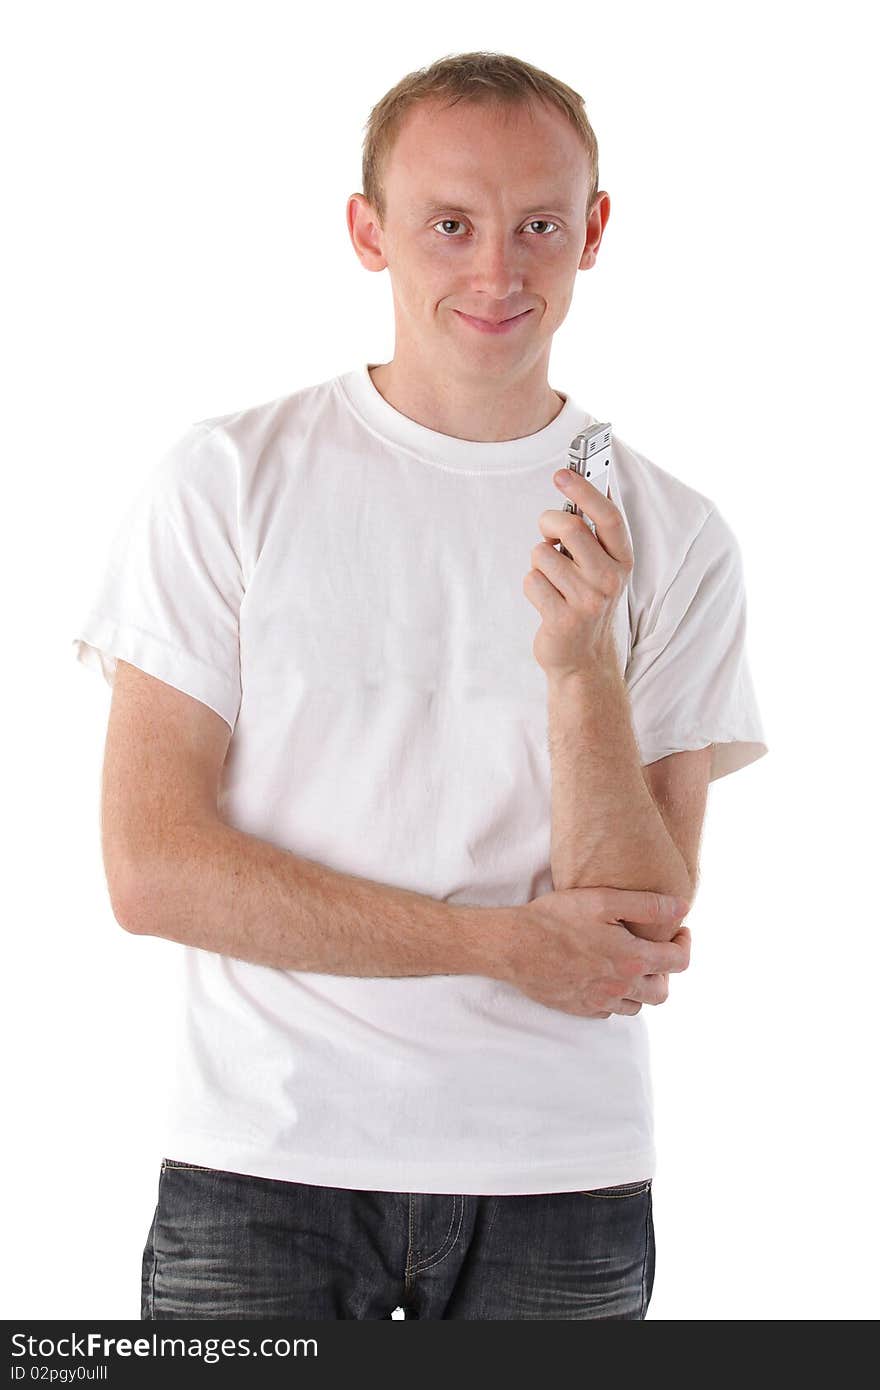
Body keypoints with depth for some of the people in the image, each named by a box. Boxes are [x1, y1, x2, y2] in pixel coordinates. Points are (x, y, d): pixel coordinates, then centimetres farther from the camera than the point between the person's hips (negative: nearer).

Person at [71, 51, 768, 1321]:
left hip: (561, 1174, 1)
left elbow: (640, 934, -4)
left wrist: (583, 669, -19)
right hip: (264, 1164, -1)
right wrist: (506, 942, -9)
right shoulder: (226, 479, -3)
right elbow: (151, 867, -8)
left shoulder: (674, 537, 1)